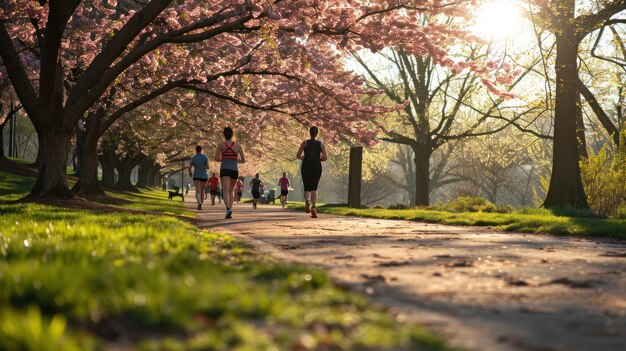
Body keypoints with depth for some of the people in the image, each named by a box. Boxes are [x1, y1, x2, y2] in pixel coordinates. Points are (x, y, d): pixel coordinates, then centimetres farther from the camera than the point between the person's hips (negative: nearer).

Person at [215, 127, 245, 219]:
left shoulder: (221, 144, 1)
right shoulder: (238, 146, 6)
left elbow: (216, 158, -3)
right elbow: (243, 160, 6)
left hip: (224, 170, -3)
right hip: (235, 171, 3)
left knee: (225, 191, -14)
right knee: (231, 190, 24)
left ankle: (228, 209, -39)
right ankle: (230, 209, 14)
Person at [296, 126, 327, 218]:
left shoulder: (305, 143, 0)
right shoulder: (321, 144, 2)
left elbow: (298, 155, -5)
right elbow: (325, 157, -6)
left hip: (306, 167, 0)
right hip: (317, 167, 0)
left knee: (307, 188, 9)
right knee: (314, 188, 9)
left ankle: (307, 201, -23)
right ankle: (313, 207, -11)